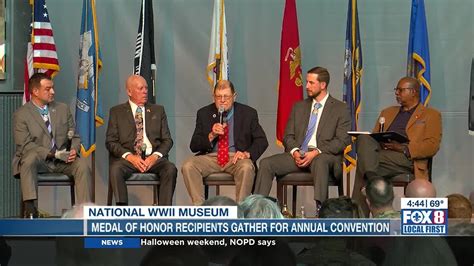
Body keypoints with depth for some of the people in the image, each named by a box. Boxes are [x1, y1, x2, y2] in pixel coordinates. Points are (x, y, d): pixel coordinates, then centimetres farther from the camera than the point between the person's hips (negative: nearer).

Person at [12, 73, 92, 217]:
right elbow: (25, 145, -11)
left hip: (63, 159, 3)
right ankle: (30, 208, -40)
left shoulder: (63, 109, 13)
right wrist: (53, 154, -22)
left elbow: (75, 136, 14)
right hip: (38, 160, -3)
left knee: (82, 165, -26)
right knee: (30, 158, -36)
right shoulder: (21, 114, -1)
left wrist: (74, 150, -11)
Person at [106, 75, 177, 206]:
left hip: (153, 157, 1)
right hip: (128, 158, -1)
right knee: (115, 169, -34)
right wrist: (129, 156, -13)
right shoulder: (117, 112, 13)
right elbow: (111, 142, 5)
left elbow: (167, 140, 13)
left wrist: (155, 156, -8)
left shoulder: (158, 110, 18)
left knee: (170, 169, -30)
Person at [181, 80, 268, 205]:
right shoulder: (204, 113, 9)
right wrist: (211, 135, -13)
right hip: (210, 157, 2)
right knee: (188, 166, -27)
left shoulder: (248, 113, 6)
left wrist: (247, 153, -16)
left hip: (236, 157, -2)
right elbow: (194, 146, 6)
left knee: (246, 167, -36)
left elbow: (262, 141, 4)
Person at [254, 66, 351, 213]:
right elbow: (288, 136, 15)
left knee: (320, 162, -41)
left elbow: (342, 140, -4)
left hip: (324, 155, -4)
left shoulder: (340, 109, 6)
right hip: (298, 154, 4)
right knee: (266, 163, -19)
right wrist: (295, 151, -8)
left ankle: (320, 209, -50)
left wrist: (316, 152, -17)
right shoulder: (299, 107, 21)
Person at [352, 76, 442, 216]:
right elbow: (373, 137, 26)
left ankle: (359, 213, -31)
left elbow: (432, 146, 1)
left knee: (363, 166, -31)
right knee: (364, 138, -30)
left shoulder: (431, 115, 15)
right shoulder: (387, 112, 33)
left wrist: (404, 148, -14)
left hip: (406, 159, -5)